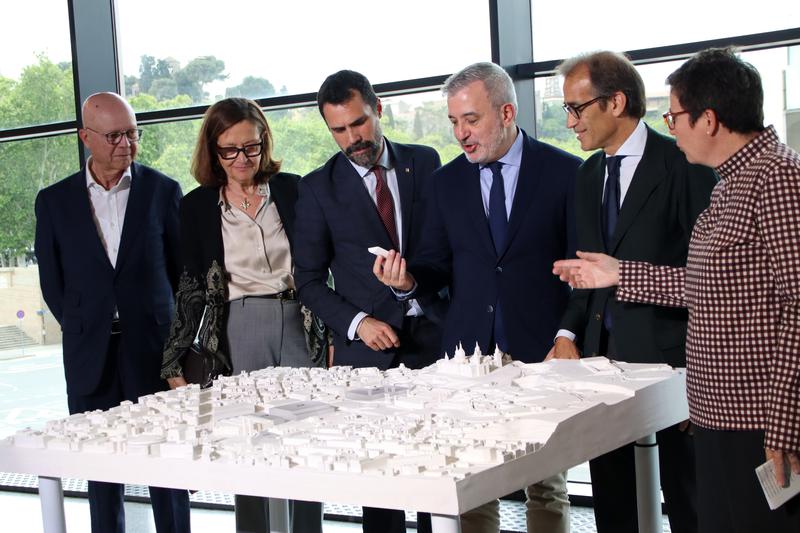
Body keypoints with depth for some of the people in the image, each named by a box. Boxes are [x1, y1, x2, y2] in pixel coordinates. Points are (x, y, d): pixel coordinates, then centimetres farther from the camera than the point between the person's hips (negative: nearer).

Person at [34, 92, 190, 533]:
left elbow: (184, 269, 6)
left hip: (155, 349, -1)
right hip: (91, 358, 1)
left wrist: (174, 333, 3)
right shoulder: (54, 200, 4)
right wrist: (84, 331, 5)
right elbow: (52, 280, 9)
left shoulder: (163, 191, 1)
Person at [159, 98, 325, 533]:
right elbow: (191, 286, 5)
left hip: (300, 325, 1)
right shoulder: (198, 206, 4)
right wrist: (174, 362, 0)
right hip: (237, 332, 0)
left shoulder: (293, 190, 3)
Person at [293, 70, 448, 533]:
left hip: (433, 337, 1)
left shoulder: (425, 163, 6)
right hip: (367, 348, -1)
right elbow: (309, 280, 4)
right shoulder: (318, 189, 1)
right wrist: (356, 321, -11)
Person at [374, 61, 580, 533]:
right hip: (469, 352, 3)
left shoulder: (564, 171, 0)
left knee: (546, 485, 6)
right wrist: (408, 278, -11)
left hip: (542, 351, -2)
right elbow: (439, 263, 10)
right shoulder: (448, 180, 10)